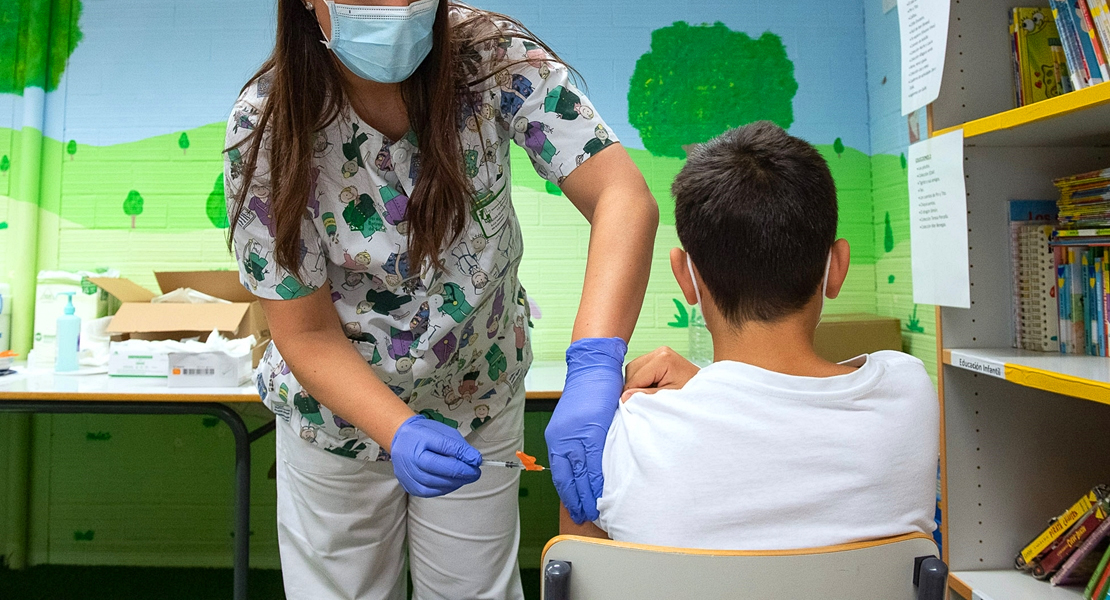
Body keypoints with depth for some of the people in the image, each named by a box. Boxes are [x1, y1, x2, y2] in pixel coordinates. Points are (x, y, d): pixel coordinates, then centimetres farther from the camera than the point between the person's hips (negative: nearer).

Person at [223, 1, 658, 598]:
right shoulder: (267, 128, -22)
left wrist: (594, 364, -47)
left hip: (481, 396, 1)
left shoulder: (493, 56, -22)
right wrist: (399, 432, -35)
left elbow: (623, 197, -32)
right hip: (341, 405, 0)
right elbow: (307, 335, -19)